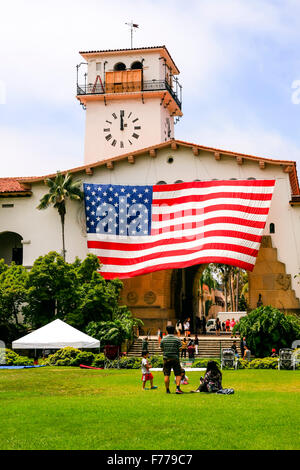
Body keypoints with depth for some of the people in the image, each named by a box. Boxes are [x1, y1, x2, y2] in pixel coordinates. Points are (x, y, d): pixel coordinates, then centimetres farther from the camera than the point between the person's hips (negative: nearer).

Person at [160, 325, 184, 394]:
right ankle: (178, 388, -9)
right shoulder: (177, 339, -4)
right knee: (178, 374, 4)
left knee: (166, 375, 6)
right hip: (175, 358, -2)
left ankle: (167, 390, 9)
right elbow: (180, 349, -5)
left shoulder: (163, 339, 2)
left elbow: (161, 349, 7)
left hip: (166, 359, 2)